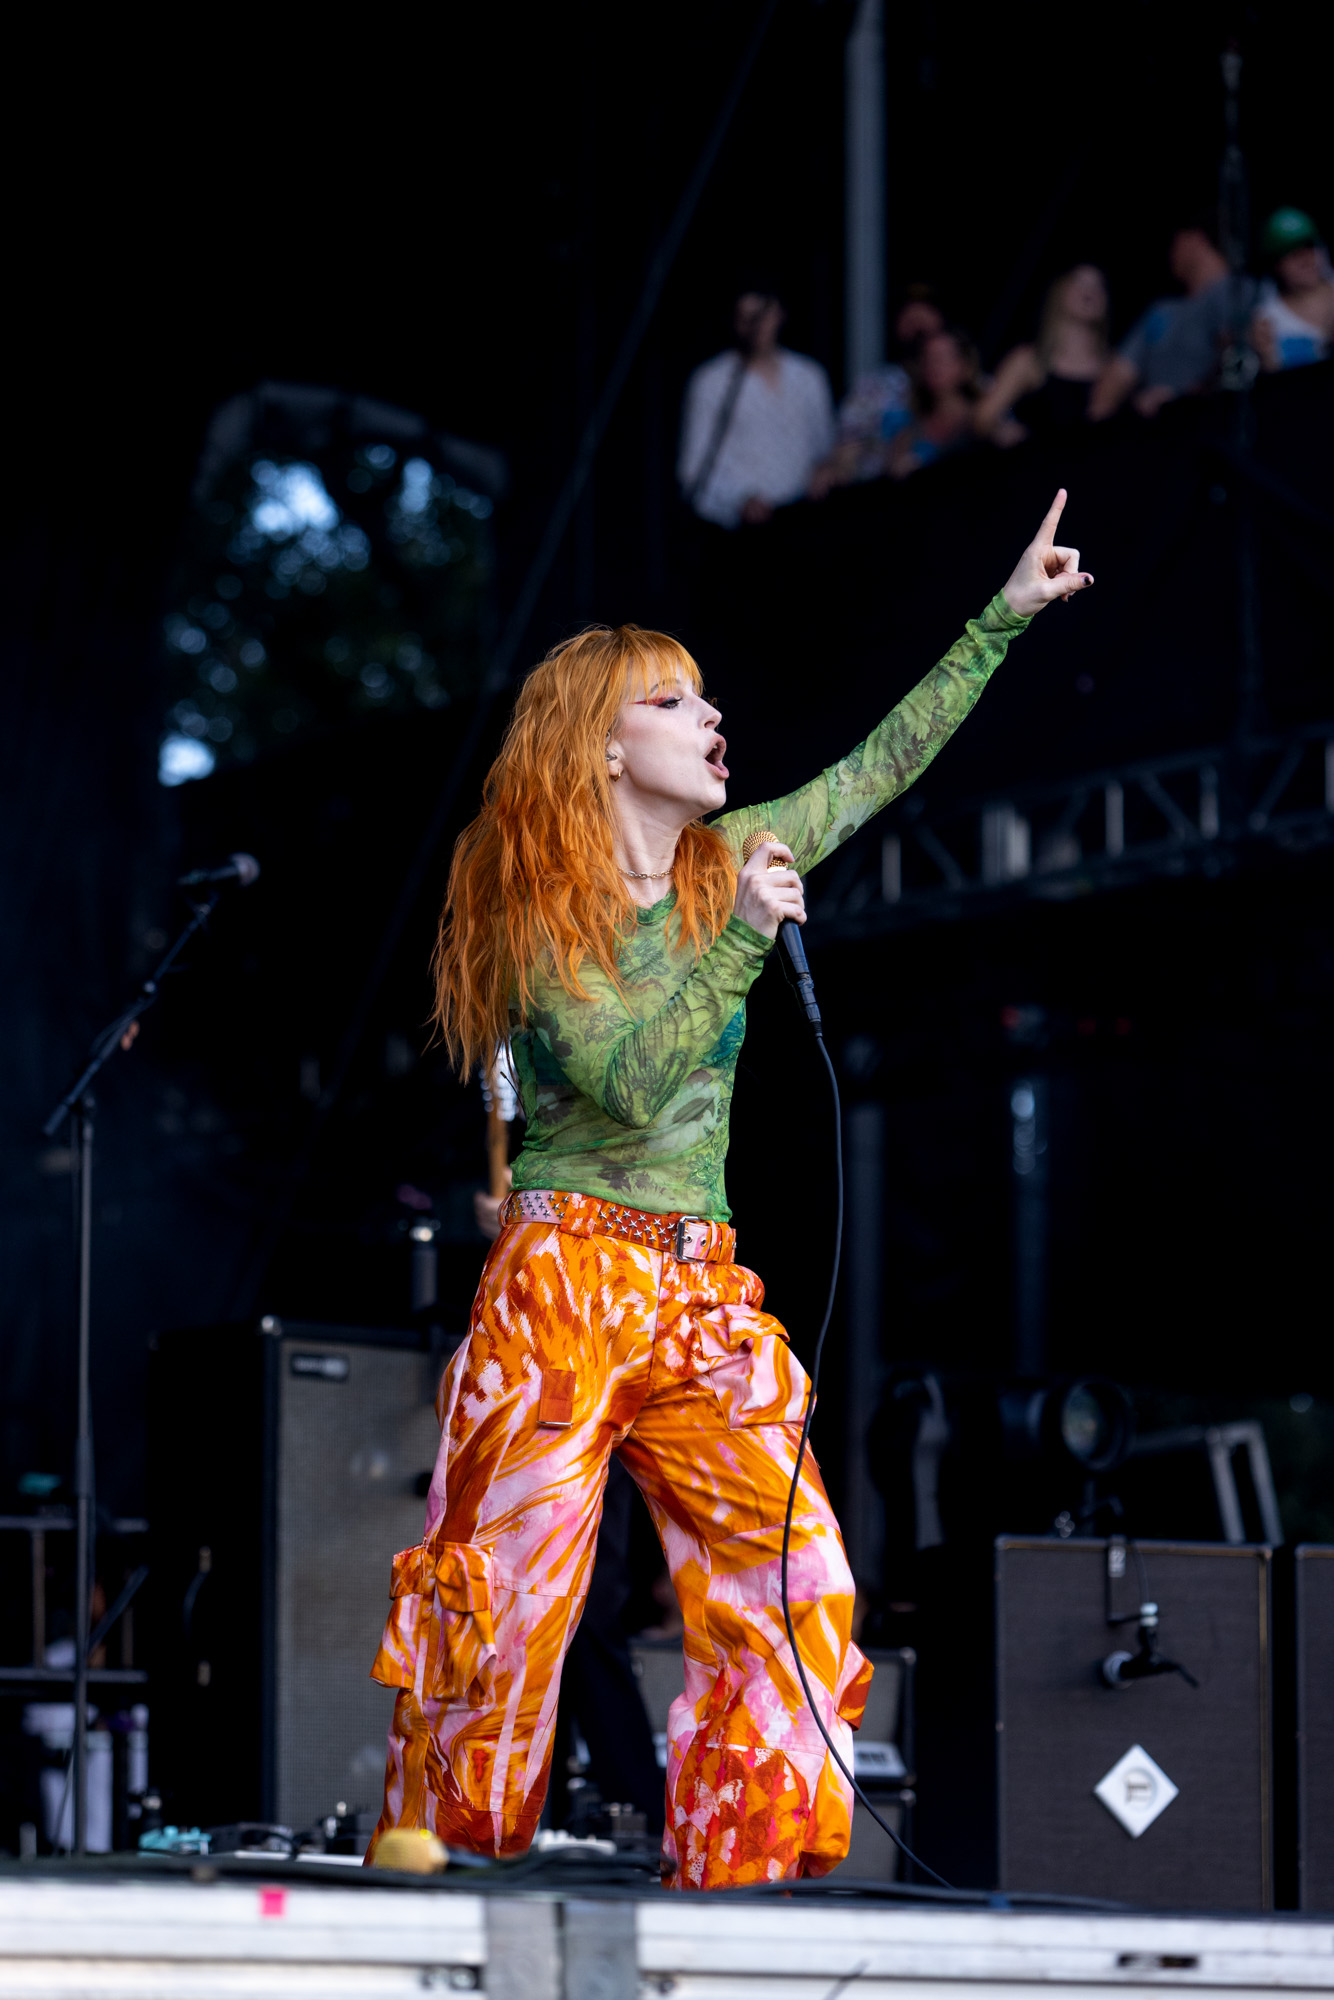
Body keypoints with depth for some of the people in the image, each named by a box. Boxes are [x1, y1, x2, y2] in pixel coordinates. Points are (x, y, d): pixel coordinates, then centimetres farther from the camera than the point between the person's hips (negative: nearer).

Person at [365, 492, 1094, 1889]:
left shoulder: (732, 860, 11)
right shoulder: (540, 905, -5)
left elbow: (885, 761, 17)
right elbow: (631, 1087, -17)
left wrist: (1007, 613, 16)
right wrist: (739, 939, -19)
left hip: (702, 1289, 5)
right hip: (565, 1280, -5)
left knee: (794, 1585, -8)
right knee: (500, 1603, -6)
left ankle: (740, 1887, -4)